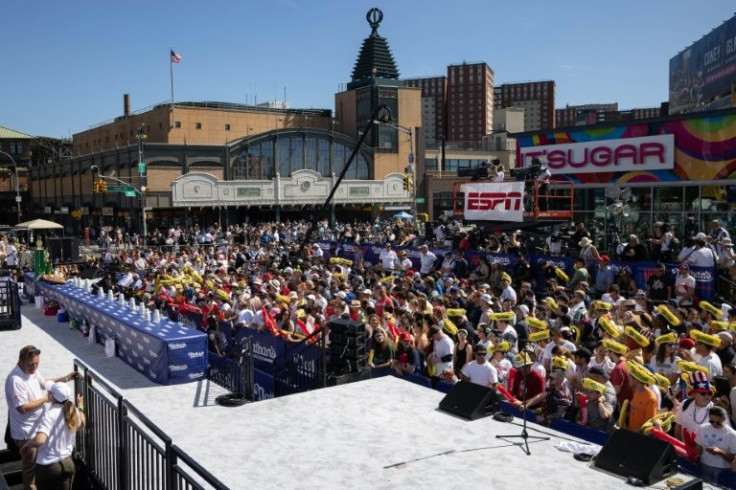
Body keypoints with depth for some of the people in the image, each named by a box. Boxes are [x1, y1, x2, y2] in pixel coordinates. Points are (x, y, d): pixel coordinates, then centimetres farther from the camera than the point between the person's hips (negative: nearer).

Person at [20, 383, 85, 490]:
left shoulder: (50, 414, -21)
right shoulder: (74, 411, 0)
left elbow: (40, 440, -33)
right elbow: (81, 424, 23)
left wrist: (27, 445, -12)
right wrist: (80, 406, 37)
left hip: (48, 466, -5)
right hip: (67, 463, 5)